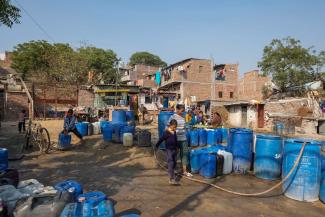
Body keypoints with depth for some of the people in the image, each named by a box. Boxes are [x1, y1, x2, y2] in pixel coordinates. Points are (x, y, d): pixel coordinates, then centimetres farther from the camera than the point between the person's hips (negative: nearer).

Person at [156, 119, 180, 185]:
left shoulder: (174, 132, 9)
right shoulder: (166, 132, -13)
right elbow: (161, 140, -12)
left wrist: (177, 147, 29)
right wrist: (156, 146, -12)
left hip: (174, 149, 7)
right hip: (169, 150, -7)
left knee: (174, 163, 13)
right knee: (171, 164, -10)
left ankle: (172, 175, 30)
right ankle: (172, 179, -11)